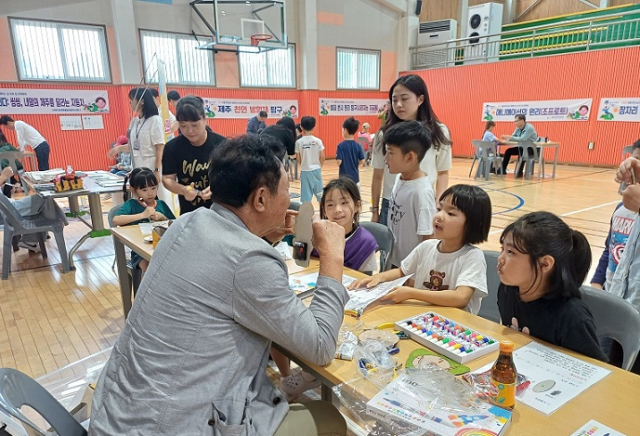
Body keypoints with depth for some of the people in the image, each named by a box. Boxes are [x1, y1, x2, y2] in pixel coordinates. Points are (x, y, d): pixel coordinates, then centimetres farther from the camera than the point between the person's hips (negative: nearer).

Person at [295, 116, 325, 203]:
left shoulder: (299, 142, -8)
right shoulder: (318, 140, -6)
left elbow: (298, 159, -3)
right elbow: (322, 157, -3)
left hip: (305, 171, -1)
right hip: (316, 170, 1)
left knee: (306, 195, 4)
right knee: (320, 193, 14)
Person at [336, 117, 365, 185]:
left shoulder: (341, 146, -13)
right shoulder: (358, 146, -2)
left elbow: (339, 162, -18)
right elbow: (362, 161, -2)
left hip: (344, 177, -4)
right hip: (355, 176, 4)